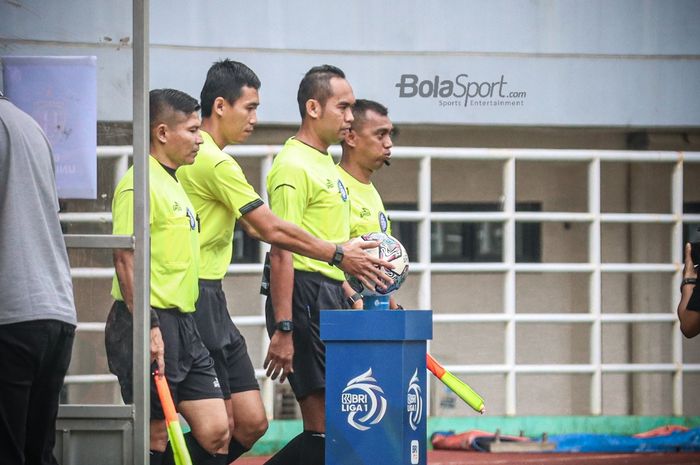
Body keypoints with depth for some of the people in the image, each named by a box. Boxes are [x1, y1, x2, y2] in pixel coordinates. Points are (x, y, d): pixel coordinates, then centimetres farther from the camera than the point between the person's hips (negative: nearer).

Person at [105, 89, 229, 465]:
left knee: (215, 432, 3)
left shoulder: (173, 184, 18)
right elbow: (126, 258, -19)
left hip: (182, 325, 9)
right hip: (150, 325, -9)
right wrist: (148, 328, -24)